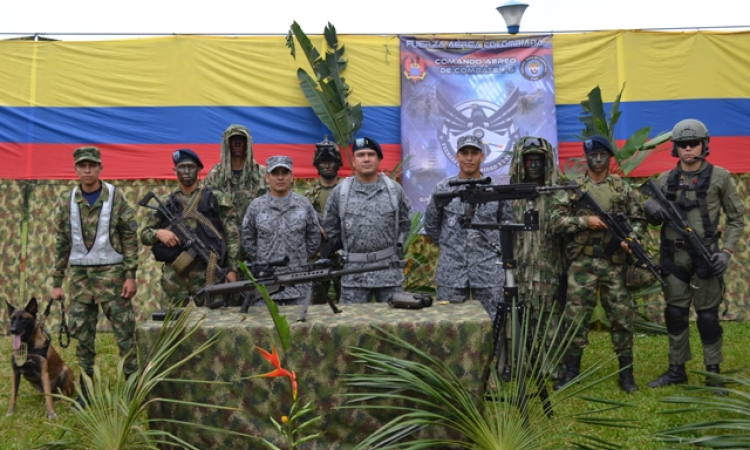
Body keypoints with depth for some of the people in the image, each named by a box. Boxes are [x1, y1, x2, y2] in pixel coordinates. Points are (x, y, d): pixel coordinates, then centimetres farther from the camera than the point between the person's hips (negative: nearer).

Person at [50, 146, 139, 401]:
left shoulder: (116, 198, -4)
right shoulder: (67, 202, 5)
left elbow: (130, 238, -4)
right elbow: (61, 244, 9)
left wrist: (130, 275, -9)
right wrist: (57, 282, 6)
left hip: (112, 272, -3)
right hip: (79, 275, 3)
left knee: (124, 332, -1)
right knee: (82, 334, 8)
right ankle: (86, 389, 20)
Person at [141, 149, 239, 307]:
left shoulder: (216, 198, 3)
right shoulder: (167, 204, 12)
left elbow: (232, 235, 0)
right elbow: (144, 234, 16)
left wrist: (231, 270, -8)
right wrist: (159, 233, -7)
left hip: (207, 273, -3)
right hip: (174, 276, 3)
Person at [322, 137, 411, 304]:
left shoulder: (394, 189, 3)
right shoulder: (340, 192, 1)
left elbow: (404, 223, 13)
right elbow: (330, 227, 9)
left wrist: (397, 247, 6)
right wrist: (346, 252, 9)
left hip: (389, 268, 1)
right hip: (354, 270, 0)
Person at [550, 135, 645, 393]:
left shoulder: (623, 188, 7)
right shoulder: (572, 188, 2)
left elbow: (639, 220, 9)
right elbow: (556, 221, -4)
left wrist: (630, 238, -10)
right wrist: (585, 221, -16)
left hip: (615, 263, 1)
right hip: (582, 263, -1)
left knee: (622, 317, 4)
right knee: (576, 317, 2)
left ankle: (626, 372, 16)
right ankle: (571, 371, 15)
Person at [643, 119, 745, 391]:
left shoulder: (719, 177, 0)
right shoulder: (665, 180, 7)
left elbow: (737, 218, 3)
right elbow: (656, 220, 13)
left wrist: (727, 250, -8)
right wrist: (650, 210, -10)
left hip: (706, 256, -3)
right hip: (673, 257, 3)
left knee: (707, 315, 2)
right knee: (675, 314, 9)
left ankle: (713, 373, 15)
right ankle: (677, 370, 21)